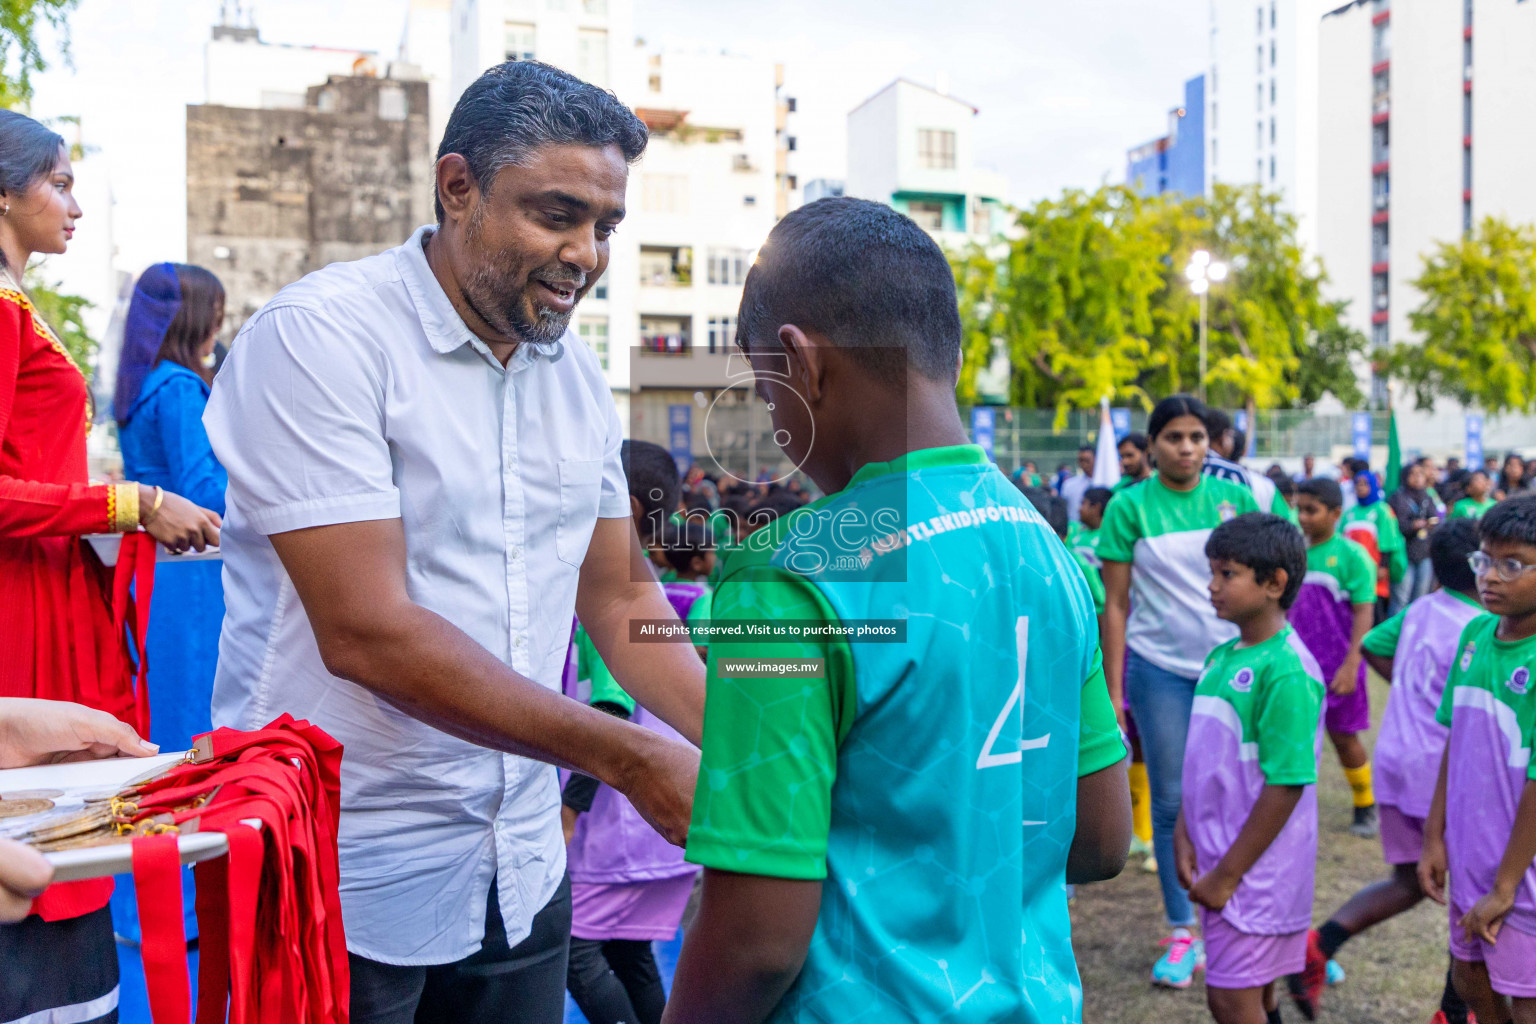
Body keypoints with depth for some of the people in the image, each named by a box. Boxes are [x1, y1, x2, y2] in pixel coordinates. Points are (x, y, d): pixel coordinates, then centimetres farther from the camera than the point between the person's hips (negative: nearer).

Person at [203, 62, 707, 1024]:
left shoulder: (578, 369, 5)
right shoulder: (322, 336, -16)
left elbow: (620, 597, 10)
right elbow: (365, 631, -24)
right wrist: (629, 759, -23)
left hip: (522, 866, 6)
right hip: (341, 882, -6)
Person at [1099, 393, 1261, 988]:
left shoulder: (1235, 498, 3)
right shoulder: (1130, 506, -2)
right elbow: (1116, 603, -1)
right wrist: (1114, 690, -4)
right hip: (1161, 669, -1)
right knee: (1172, 801, 5)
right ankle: (1182, 934, 16)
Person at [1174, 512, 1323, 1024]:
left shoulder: (1288, 671, -19)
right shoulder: (1220, 658, 7)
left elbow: (1286, 785, -21)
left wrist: (1228, 873, -17)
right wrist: (1183, 835, 4)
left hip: (1256, 868, -7)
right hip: (1218, 863, 7)